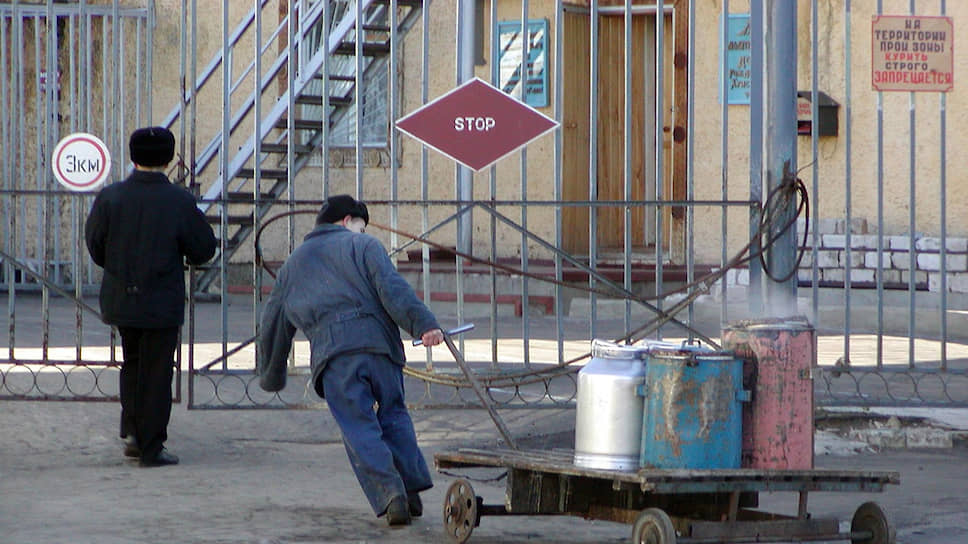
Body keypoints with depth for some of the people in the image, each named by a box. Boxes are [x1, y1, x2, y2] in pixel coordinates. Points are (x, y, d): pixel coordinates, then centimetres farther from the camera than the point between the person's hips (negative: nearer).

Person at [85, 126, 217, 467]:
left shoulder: (110, 198, -5)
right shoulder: (179, 202, -12)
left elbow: (95, 247, 2)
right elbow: (204, 248, -4)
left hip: (119, 298, 3)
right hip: (161, 302, -3)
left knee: (132, 363, 22)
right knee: (156, 373, 4)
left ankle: (132, 432, 14)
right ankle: (150, 448, 6)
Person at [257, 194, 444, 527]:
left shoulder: (292, 266, 27)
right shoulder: (362, 245, 15)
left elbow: (273, 327, 31)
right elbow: (392, 289, -4)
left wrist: (271, 378, 42)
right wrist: (423, 324, -14)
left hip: (331, 354, 1)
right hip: (378, 341, -1)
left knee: (359, 428, -1)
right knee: (393, 414, 16)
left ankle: (388, 492, -20)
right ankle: (412, 489, 9)